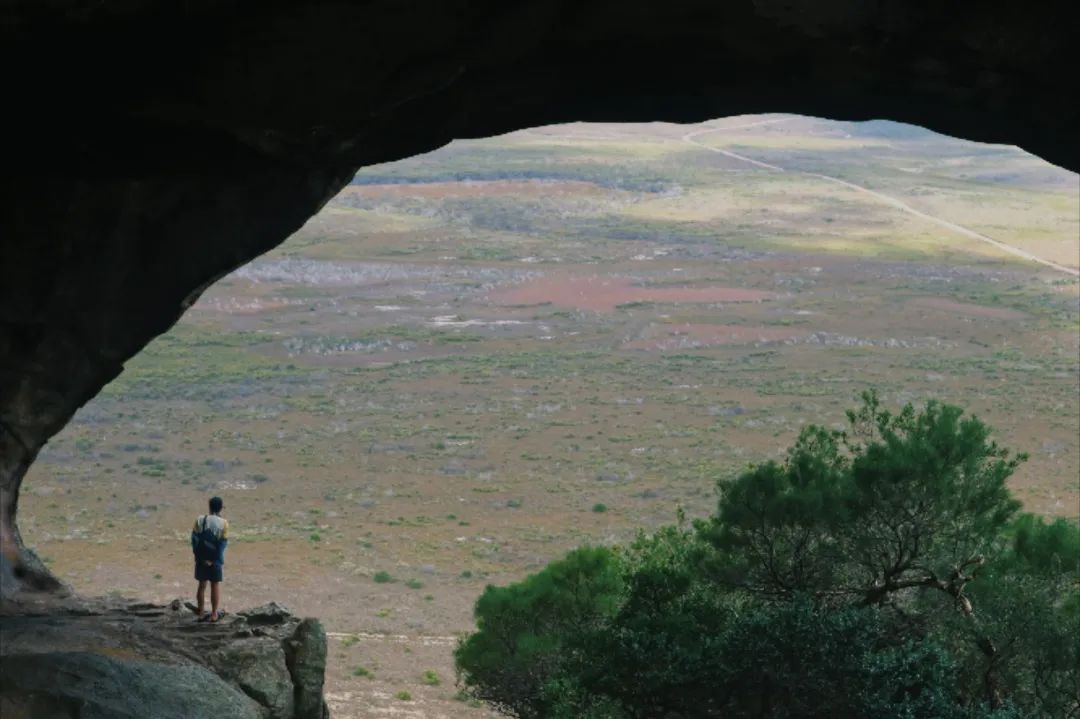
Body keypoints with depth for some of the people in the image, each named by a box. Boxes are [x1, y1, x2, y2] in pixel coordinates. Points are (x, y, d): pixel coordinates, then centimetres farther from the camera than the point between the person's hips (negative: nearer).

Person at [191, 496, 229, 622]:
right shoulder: (223, 523, -9)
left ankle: (201, 614, 13)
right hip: (215, 559, -2)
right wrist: (221, 561, -6)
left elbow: (194, 539, -7)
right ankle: (214, 614, 8)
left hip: (201, 558, 2)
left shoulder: (199, 520, -3)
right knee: (215, 585, 7)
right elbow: (223, 543, -11)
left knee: (202, 585, 11)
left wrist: (199, 556, -5)